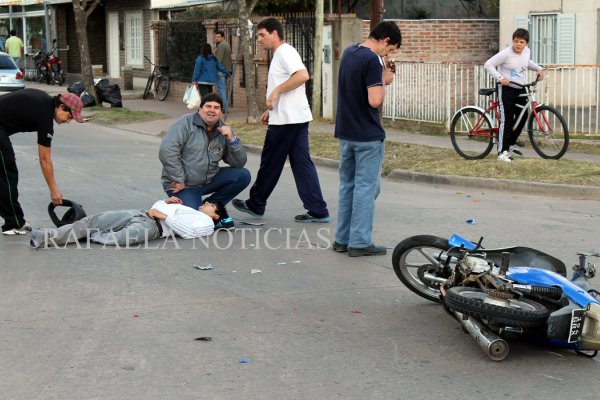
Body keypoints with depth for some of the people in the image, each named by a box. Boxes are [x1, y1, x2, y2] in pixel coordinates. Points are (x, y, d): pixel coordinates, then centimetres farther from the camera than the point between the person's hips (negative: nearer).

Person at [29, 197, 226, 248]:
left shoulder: (206, 223, 13)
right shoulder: (186, 208, 36)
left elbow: (187, 231, -7)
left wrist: (163, 215, -6)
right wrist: (166, 202, 16)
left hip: (153, 226, -6)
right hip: (137, 214, 6)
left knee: (131, 236, -40)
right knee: (92, 221, -15)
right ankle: (48, 237, -27)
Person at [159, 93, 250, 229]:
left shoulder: (223, 131, 4)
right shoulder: (186, 123, -11)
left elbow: (239, 163, -1)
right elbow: (167, 151, -22)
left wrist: (231, 139, -16)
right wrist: (179, 180, -21)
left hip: (209, 180, 6)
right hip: (184, 185, -6)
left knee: (243, 175, -11)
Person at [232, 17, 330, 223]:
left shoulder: (285, 52, -11)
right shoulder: (280, 55, 20)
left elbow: (303, 75, -27)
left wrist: (276, 91, -23)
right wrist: (270, 110, 20)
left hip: (287, 120, -10)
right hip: (296, 118, 10)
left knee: (270, 163, 3)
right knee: (302, 163, 5)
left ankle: (255, 205, 17)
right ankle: (318, 211, 2)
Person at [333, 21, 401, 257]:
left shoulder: (348, 52, 9)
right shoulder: (372, 61, -19)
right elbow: (375, 101, -24)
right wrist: (385, 81, -7)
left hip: (345, 133, 8)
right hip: (367, 136, -8)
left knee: (347, 185, 14)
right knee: (366, 188, -1)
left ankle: (342, 239, 18)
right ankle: (360, 242, 2)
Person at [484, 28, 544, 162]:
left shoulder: (527, 51, 3)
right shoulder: (506, 53, -18)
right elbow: (488, 64, -17)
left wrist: (538, 68, 10)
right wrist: (500, 78, -26)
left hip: (520, 90, 7)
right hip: (506, 89, -7)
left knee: (522, 116, 10)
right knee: (506, 120, -10)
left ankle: (511, 143, 30)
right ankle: (502, 152, -7)